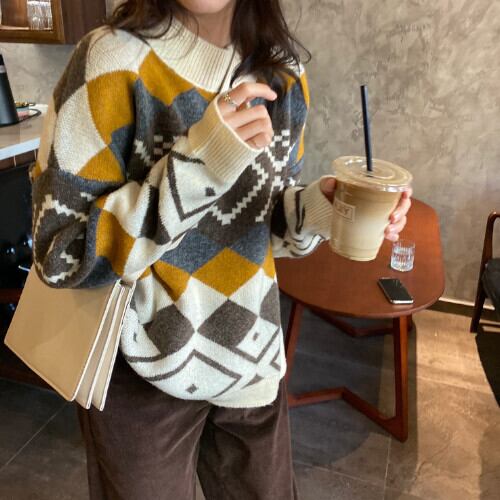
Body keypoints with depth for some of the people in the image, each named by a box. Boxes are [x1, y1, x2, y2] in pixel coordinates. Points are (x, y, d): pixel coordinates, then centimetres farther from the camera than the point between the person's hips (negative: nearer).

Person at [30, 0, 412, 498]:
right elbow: (59, 255, -19)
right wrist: (195, 164, -30)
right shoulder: (115, 60, -18)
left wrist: (318, 208, -15)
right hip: (140, 368, -4)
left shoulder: (284, 75, -2)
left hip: (253, 354, 5)